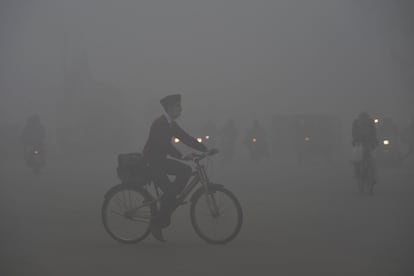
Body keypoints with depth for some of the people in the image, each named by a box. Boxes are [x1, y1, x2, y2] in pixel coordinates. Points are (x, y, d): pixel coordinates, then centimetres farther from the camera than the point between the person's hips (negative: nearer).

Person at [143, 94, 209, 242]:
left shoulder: (171, 124, 8)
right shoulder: (159, 123, -20)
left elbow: (187, 139, 11)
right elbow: (165, 144, -28)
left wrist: (206, 149, 3)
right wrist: (181, 156, -33)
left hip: (161, 160, 8)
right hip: (151, 162, -8)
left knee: (186, 170, -6)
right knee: (169, 192, -13)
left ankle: (169, 199, 2)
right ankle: (157, 224, 0)